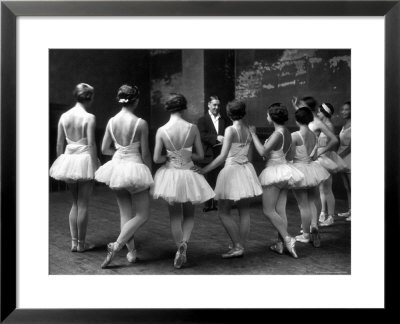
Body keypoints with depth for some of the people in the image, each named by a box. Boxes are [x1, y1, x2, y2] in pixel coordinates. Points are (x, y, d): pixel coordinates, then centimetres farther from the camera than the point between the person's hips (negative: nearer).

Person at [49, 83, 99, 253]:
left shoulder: (64, 116, 4)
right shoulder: (89, 118, -11)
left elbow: (59, 144, 6)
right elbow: (91, 144, -15)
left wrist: (61, 162, 16)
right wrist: (96, 166, -9)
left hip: (68, 159, 5)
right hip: (84, 160, -5)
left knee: (75, 203, 17)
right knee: (83, 204, 5)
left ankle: (74, 242, 19)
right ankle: (81, 243, 14)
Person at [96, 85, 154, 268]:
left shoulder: (112, 121, -1)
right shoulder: (140, 123, -14)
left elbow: (104, 149, 5)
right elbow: (145, 154, -10)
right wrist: (150, 174, 3)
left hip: (117, 166, 6)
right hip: (134, 168, -5)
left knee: (125, 212, 16)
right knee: (143, 215, 7)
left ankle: (131, 252, 20)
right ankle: (117, 245, -5)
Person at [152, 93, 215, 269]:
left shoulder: (161, 130, -10)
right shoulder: (193, 128, -10)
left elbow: (156, 158, -10)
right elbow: (200, 155, -4)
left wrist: (170, 157, 8)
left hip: (170, 174, 0)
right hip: (188, 174, 0)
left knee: (175, 216, 16)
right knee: (189, 215, 18)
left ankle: (180, 250, 16)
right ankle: (184, 242, -6)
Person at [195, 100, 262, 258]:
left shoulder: (230, 130, -14)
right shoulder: (248, 130, 6)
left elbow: (223, 156, -20)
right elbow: (249, 155, 14)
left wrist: (205, 169, -18)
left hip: (232, 169, -7)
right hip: (247, 170, 7)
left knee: (223, 212, 3)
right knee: (244, 212, 10)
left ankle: (237, 247, -1)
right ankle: (241, 246, 18)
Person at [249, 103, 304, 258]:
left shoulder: (277, 134, -18)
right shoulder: (287, 132, 9)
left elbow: (262, 152, -23)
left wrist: (253, 134, -16)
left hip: (274, 171, -9)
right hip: (283, 168, 9)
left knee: (268, 210, -1)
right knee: (280, 210, 10)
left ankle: (287, 238, -6)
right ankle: (280, 243, 15)